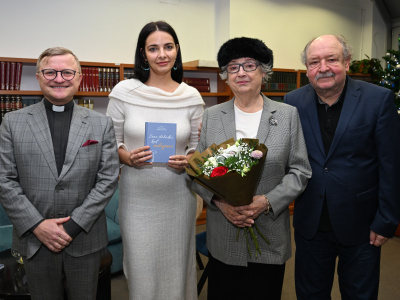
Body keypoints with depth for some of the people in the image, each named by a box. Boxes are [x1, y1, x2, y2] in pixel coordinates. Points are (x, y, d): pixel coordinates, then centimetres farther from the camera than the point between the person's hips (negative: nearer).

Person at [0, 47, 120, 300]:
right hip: (34, 239, 1)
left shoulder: (102, 124, -1)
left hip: (85, 240, 0)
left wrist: (73, 225, -11)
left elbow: (108, 179, -5)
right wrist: (37, 225, -11)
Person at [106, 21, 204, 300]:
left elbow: (198, 146, 8)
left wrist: (188, 160, -13)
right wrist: (128, 157, -17)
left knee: (176, 267, 15)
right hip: (137, 196, -1)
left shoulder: (192, 96, -1)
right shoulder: (124, 91, -4)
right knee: (141, 270, 11)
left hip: (178, 196, 1)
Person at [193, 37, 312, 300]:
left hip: (270, 237, 0)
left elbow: (300, 171, -1)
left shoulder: (288, 115, 0)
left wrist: (266, 202, -15)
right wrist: (220, 202, -13)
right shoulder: (211, 116, 3)